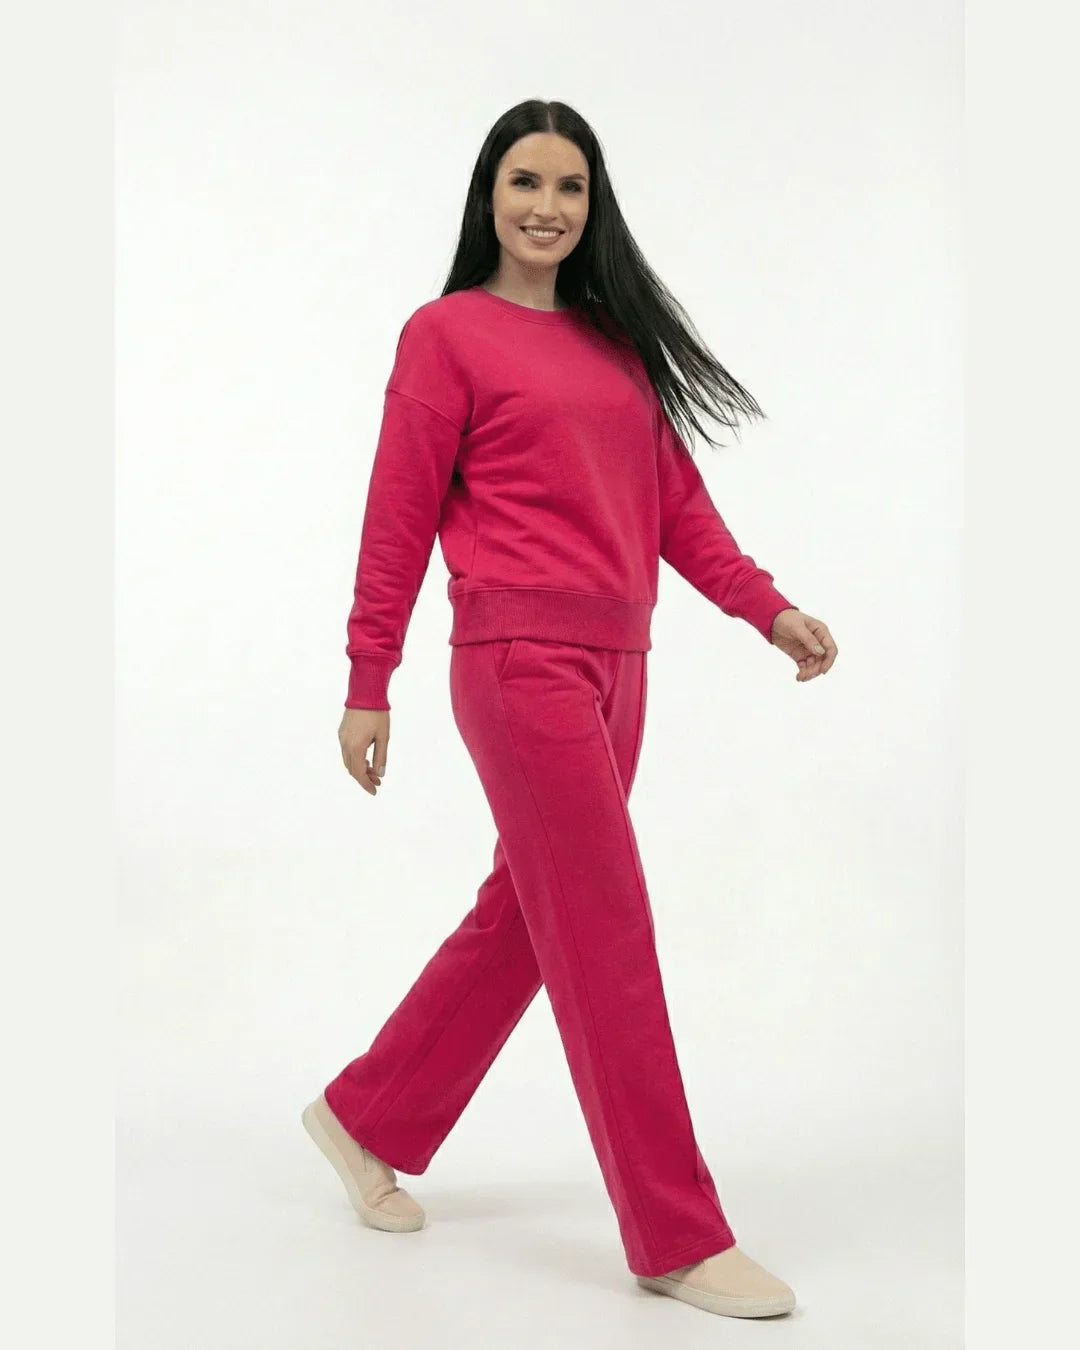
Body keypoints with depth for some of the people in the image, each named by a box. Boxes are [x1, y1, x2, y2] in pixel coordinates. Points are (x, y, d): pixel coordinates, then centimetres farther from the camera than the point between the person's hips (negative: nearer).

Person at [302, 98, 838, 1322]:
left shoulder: (617, 341, 17)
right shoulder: (446, 334, 0)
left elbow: (674, 497, 14)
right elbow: (398, 520, -2)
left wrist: (768, 608, 3)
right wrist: (367, 688, -3)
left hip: (615, 665, 7)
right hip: (522, 660, -7)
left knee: (526, 920, 15)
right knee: (608, 942, -4)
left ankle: (367, 1118, 35)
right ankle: (678, 1239, 8)